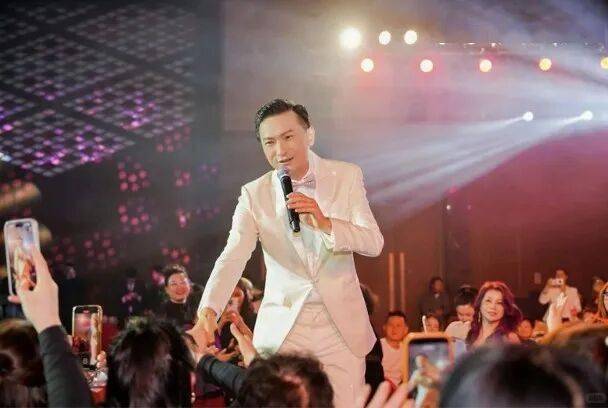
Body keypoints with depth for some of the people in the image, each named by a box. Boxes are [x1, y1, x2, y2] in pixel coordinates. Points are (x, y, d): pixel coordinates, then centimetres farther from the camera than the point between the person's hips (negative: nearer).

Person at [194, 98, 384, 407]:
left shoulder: (347, 177, 1)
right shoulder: (254, 194, -1)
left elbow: (374, 243, -6)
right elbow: (232, 258, -12)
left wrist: (325, 224, -24)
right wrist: (208, 310, -30)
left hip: (342, 327, 0)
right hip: (282, 329, 0)